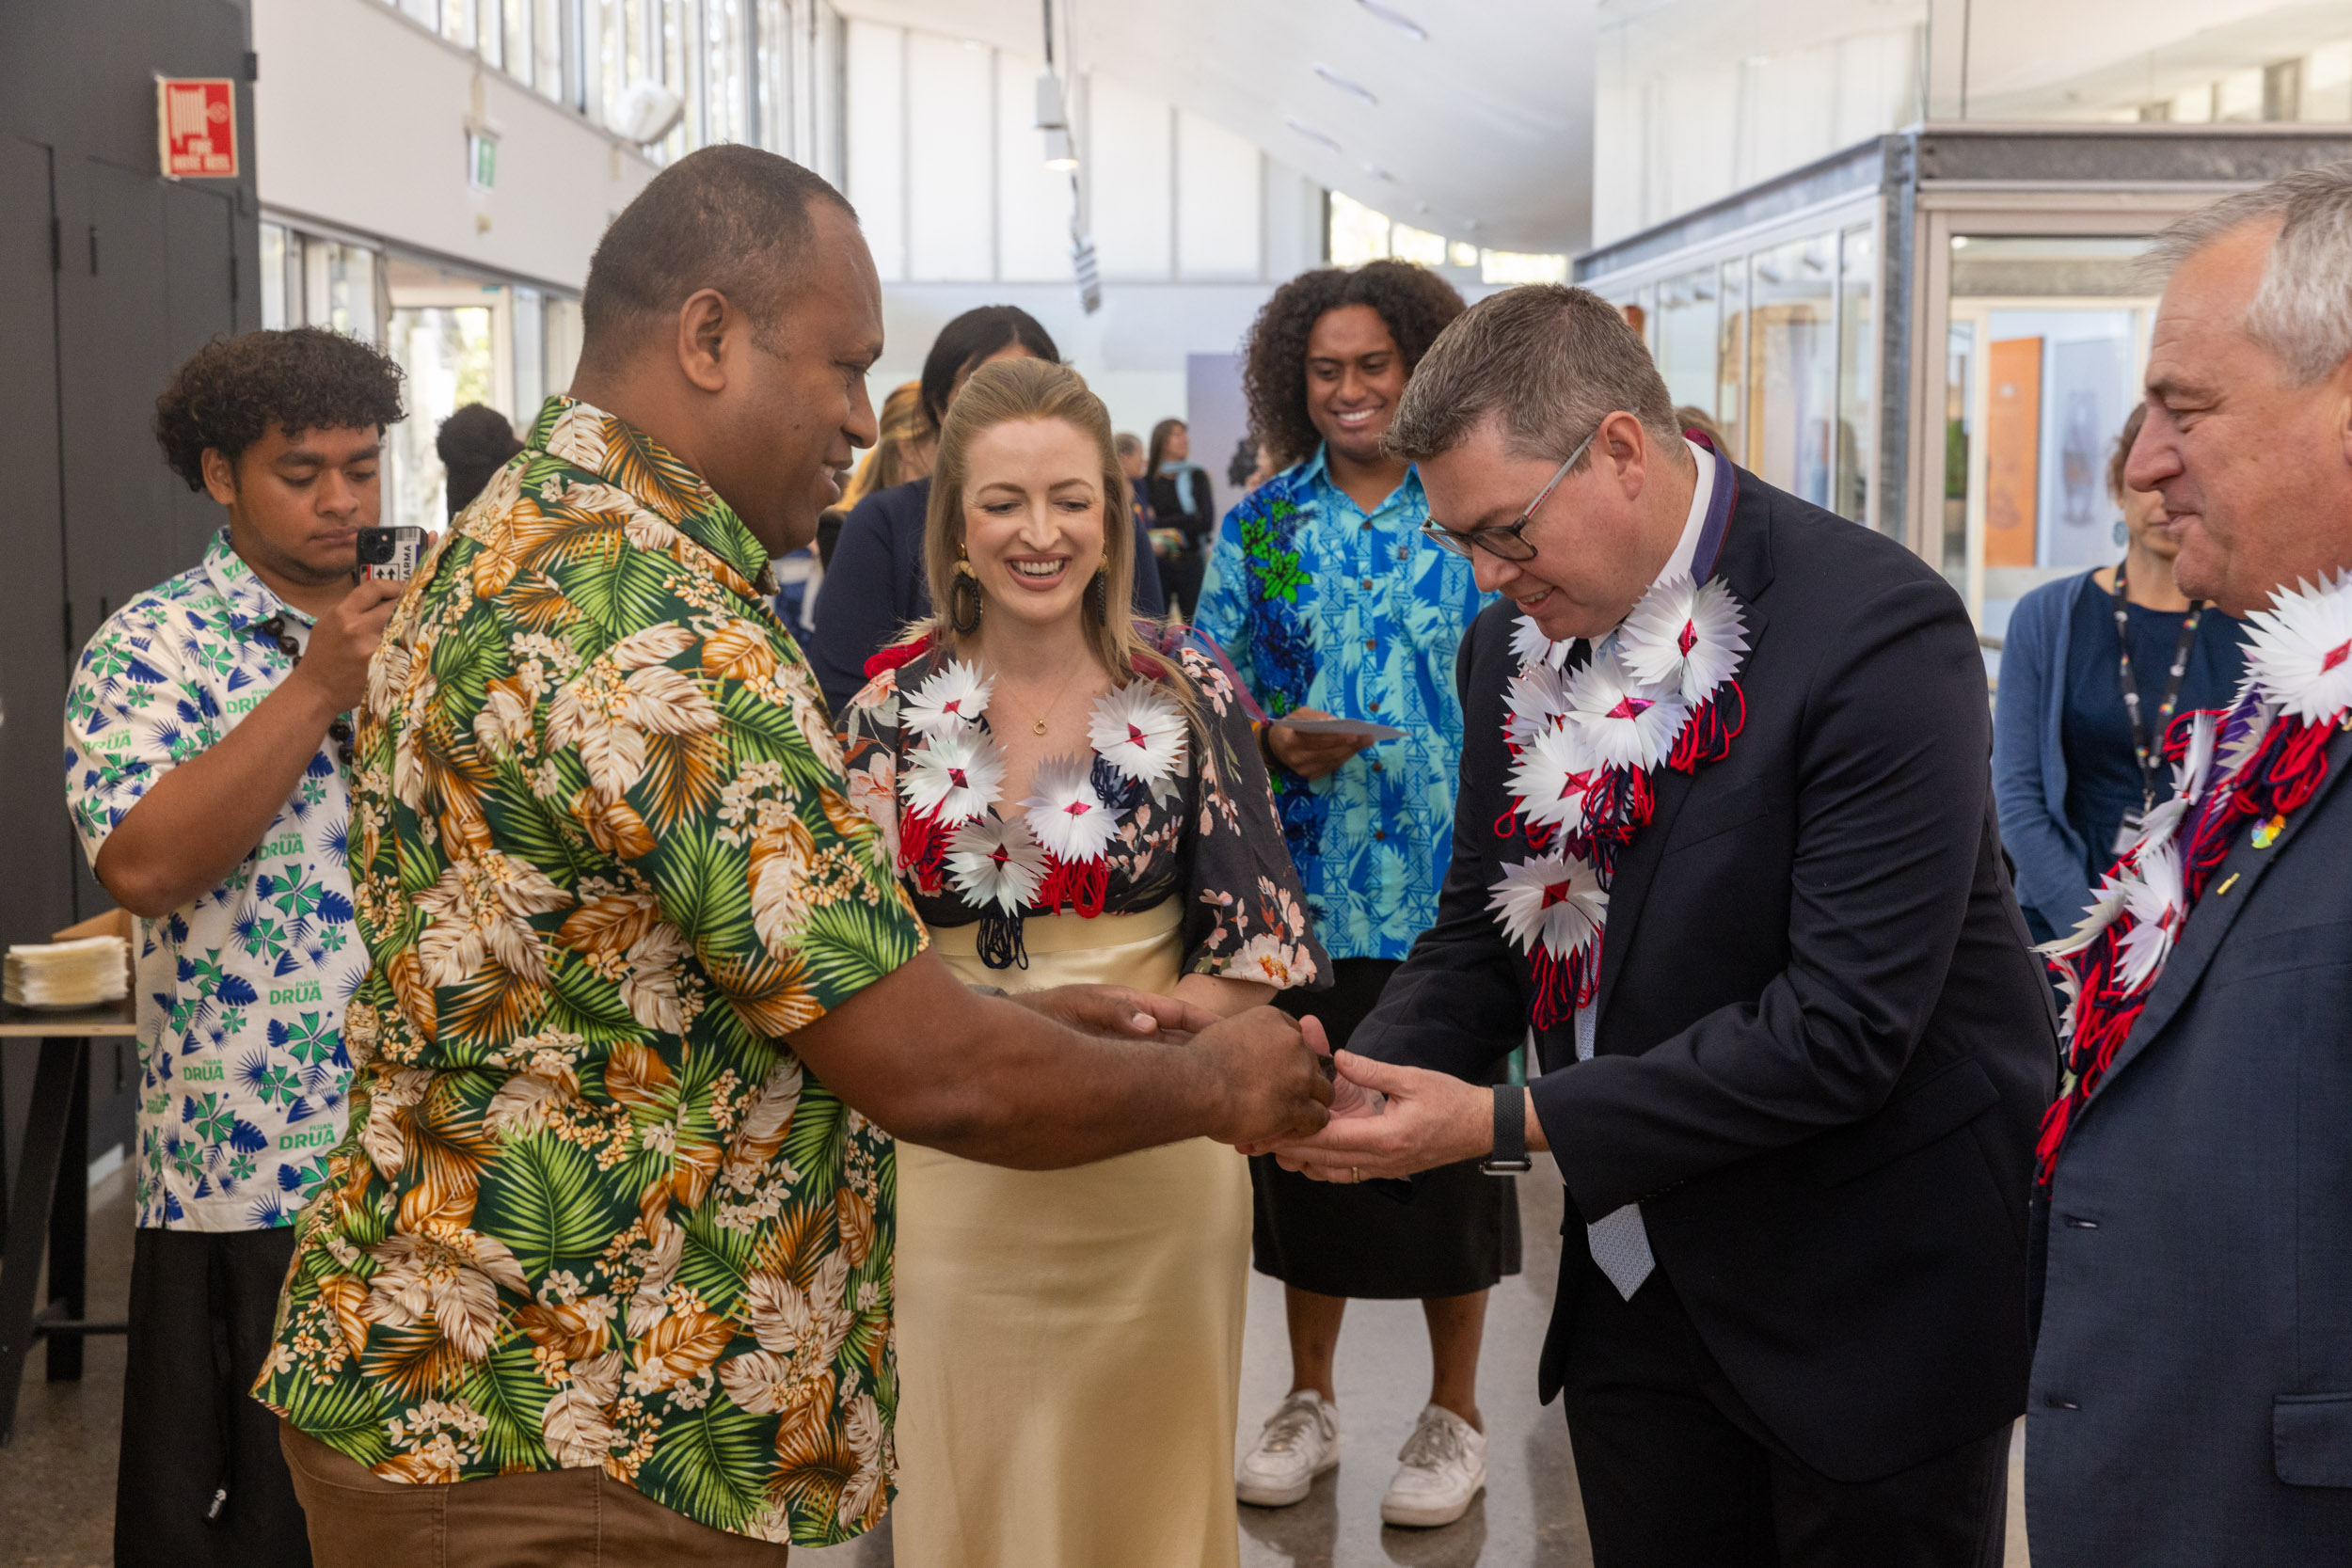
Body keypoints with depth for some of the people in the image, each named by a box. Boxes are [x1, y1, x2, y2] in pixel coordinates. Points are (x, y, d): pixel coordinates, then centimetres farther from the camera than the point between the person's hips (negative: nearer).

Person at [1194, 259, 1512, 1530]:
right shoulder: (1258, 528, 6)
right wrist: (1278, 743, -12)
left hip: (1452, 887, -2)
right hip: (1307, 889, 2)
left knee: (1450, 1135, 5)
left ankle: (1454, 1414, 23)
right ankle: (1310, 1400, 28)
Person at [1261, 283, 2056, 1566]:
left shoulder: (1879, 631, -21)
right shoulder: (1517, 641, 2)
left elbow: (1842, 1025, -26)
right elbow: (1482, 935, 9)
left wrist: (1506, 1123, -26)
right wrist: (1367, 1072, -12)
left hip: (1866, 1298, -5)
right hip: (1635, 1290, 6)